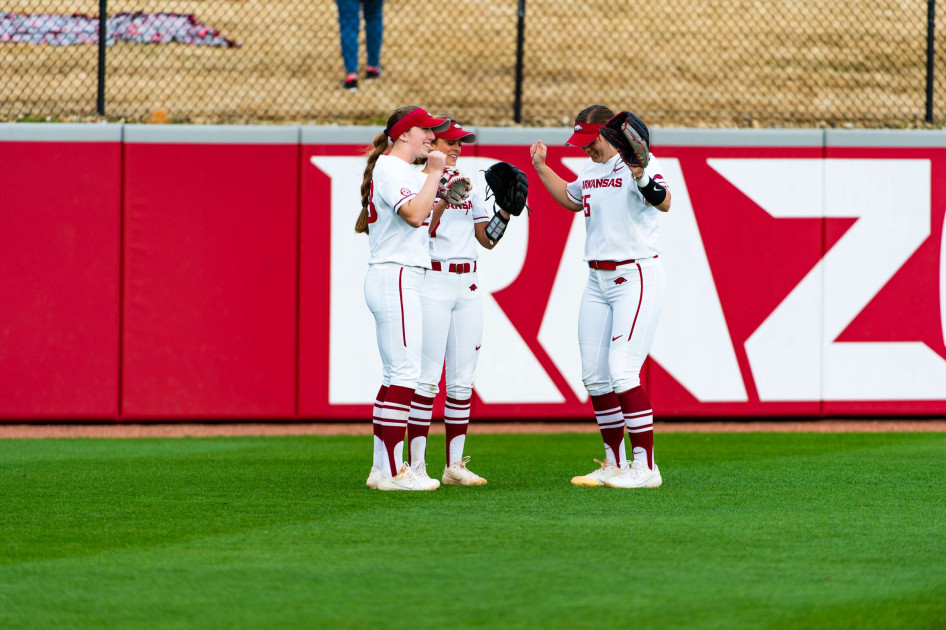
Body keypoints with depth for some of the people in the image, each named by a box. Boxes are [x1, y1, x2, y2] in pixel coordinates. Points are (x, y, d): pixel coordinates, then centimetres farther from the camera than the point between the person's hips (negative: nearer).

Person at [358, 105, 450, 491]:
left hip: (405, 282, 11)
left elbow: (424, 223, 21)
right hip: (395, 278, -11)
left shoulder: (408, 172, 21)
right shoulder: (390, 169, -10)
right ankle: (392, 471, -13)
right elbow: (413, 215, -25)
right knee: (405, 373, -12)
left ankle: (383, 467, 14)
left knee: (397, 374, 11)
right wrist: (435, 173, -17)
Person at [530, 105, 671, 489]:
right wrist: (541, 169, 25)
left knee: (621, 370, -16)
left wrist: (640, 177, -51)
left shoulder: (638, 163, -14)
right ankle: (614, 464, 18)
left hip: (637, 277, -9)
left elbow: (663, 203, -33)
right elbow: (572, 199, 34)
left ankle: (645, 467, -12)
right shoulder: (590, 170, 12)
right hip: (598, 280, 9)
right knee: (594, 374, 8)